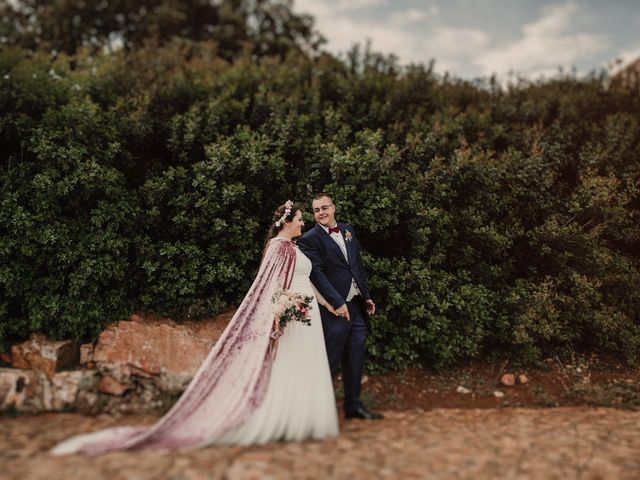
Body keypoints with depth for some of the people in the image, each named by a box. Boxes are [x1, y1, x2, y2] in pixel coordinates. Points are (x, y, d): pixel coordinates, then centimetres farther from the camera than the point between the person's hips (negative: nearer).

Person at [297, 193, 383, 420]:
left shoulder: (348, 230, 12)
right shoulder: (310, 239, -9)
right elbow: (317, 274, -16)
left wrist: (366, 296, 16)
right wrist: (337, 303, -19)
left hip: (356, 306, 7)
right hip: (335, 309, -7)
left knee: (355, 360, 13)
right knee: (330, 362, 1)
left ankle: (353, 405, 26)